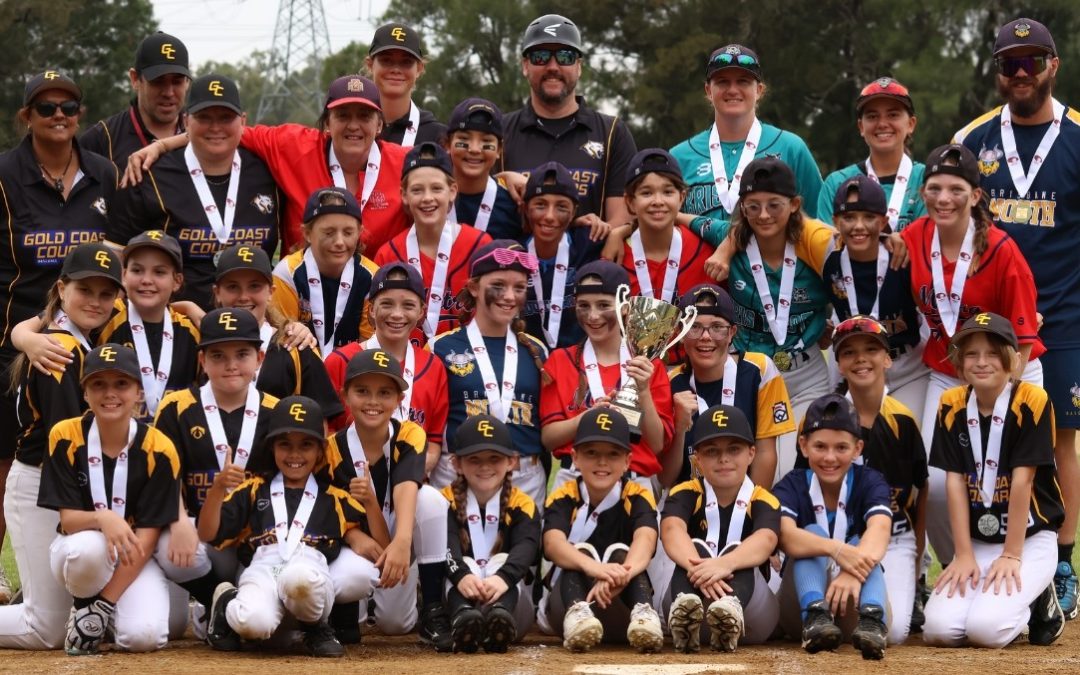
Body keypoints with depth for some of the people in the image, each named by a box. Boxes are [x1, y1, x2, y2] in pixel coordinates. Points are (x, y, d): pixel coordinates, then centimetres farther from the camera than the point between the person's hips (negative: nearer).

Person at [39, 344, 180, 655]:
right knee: (89, 547, -38)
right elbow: (68, 519, -14)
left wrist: (106, 603, -22)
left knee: (143, 636, -28)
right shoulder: (65, 438, -12)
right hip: (77, 547, 0)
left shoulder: (158, 450, -14)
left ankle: (103, 604, 8)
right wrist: (102, 519, -39)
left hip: (136, 557, 0)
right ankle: (83, 603, -4)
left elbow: (147, 535, -15)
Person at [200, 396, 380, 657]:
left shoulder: (334, 498, 23)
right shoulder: (254, 490, 22)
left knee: (300, 577, -41)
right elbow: (208, 534, 12)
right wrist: (218, 488, -3)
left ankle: (316, 629, -6)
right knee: (254, 622, -37)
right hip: (263, 572, 0)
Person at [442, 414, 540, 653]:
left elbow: (526, 547, -16)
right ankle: (462, 617, -61)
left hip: (510, 600, 0)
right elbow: (446, 545, -16)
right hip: (458, 597, 0)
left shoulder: (522, 505, 5)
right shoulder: (447, 501, 5)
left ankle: (500, 616, -60)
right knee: (465, 564, -26)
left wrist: (503, 577, -39)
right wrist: (462, 575, -39)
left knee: (502, 561, -25)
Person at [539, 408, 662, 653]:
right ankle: (577, 614, -54)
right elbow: (553, 543, -26)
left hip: (621, 607, 0)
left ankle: (643, 614, -51)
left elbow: (645, 538, -27)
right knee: (581, 551, -25)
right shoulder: (563, 498, -4)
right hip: (563, 603, 0)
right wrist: (592, 567, -49)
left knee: (620, 553, -24)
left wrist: (622, 574, -51)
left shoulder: (637, 497, -4)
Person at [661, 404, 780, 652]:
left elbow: (765, 540, -22)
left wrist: (725, 564, -44)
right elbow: (672, 530, -20)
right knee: (696, 549, -23)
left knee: (735, 551, -24)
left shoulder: (763, 501, 2)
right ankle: (685, 610, -59)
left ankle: (731, 611, -60)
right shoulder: (685, 494, 4)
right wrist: (699, 567, -42)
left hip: (750, 607, 0)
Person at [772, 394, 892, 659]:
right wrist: (835, 550, -48)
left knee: (862, 547, -25)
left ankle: (871, 620, -52)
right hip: (804, 598, 0)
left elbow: (879, 530, -26)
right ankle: (815, 617, -47)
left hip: (853, 606, 0)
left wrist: (853, 572, -49)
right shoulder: (790, 487, -4)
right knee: (813, 534, -23)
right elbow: (785, 535, -28)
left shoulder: (870, 483, -3)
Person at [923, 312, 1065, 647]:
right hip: (976, 541, 5)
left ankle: (1040, 603, 7)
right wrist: (964, 555, -8)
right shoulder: (952, 406, 0)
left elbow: (1022, 481, -15)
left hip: (1030, 539, -4)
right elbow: (955, 482, -3)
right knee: (939, 629, -17)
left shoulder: (1032, 401, -13)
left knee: (986, 628, -27)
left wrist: (1011, 556, -16)